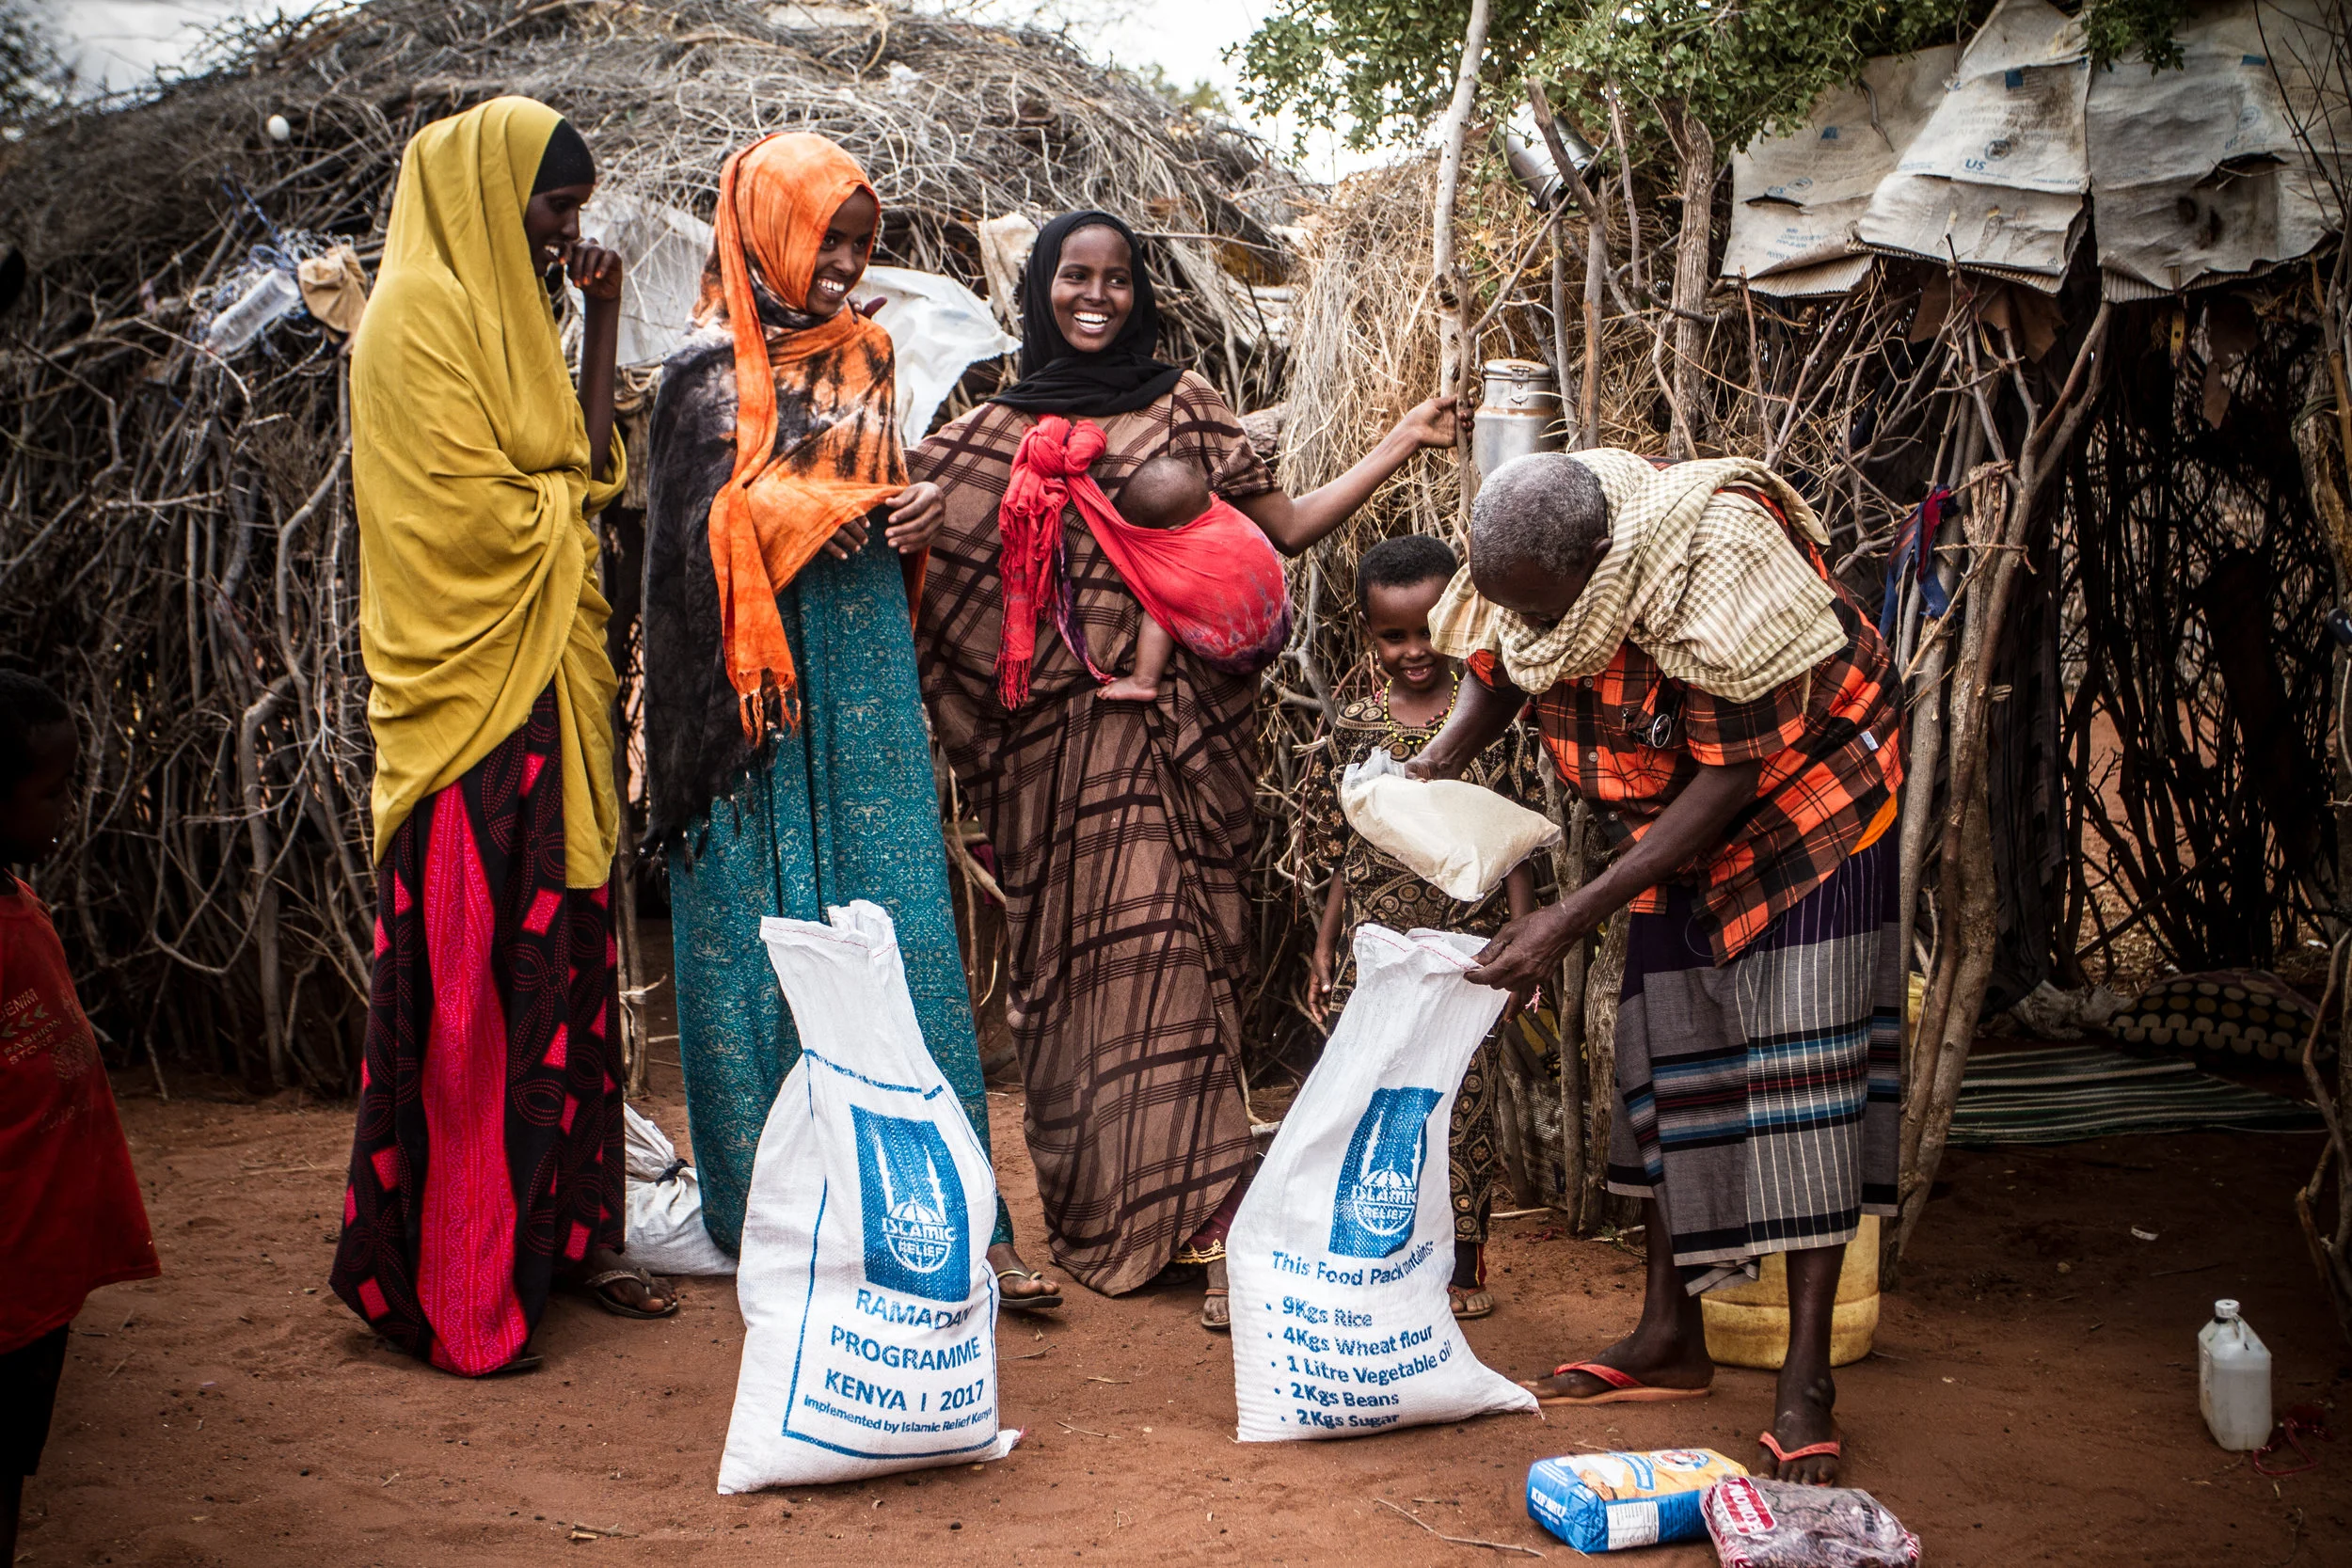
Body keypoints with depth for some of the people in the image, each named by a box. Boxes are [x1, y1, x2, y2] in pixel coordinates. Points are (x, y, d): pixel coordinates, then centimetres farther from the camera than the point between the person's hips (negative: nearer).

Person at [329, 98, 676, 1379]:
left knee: (557, 955, 10)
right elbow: (473, 514, -16)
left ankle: (564, 1232, 17)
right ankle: (457, 1288, 0)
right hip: (470, 694, -9)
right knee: (472, 979, -7)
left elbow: (585, 471, 14)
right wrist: (562, 504, 2)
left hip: (545, 688, 9)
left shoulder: (506, 313, 20)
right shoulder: (422, 312, -8)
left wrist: (601, 325, 9)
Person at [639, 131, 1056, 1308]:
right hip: (764, 687, -5)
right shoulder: (712, 369, -3)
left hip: (867, 679, 5)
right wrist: (835, 505, -16)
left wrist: (910, 518, 2)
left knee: (906, 934, 1)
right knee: (769, 936, 1)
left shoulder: (861, 353, 15)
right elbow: (707, 527, -7)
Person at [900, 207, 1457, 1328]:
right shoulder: (997, 433, 11)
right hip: (1056, 733, 1)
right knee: (1067, 955, 4)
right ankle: (1091, 1208, 17)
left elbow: (1287, 526, 8)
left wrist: (1398, 445, 3)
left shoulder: (1184, 407, 9)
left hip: (1174, 723, -1)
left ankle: (1196, 1218, -3)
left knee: (1170, 951, -6)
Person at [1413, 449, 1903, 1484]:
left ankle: (1806, 1384, -7)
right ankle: (1670, 1339, 20)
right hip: (1679, 826, 7)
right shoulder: (1527, 572, -18)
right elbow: (1494, 673, 4)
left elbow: (1732, 778, -31)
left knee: (1802, 1073, -12)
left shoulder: (1718, 573, -37)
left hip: (1804, 808, -7)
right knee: (1664, 1061, 8)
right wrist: (1436, 765, -19)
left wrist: (1572, 920, -32)